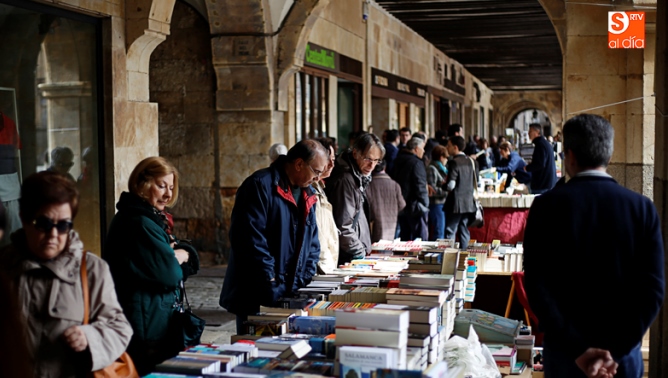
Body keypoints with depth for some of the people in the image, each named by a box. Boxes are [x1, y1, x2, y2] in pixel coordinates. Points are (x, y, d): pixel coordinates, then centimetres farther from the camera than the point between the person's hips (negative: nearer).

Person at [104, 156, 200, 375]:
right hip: (147, 326, -10)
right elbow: (168, 273, -23)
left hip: (153, 321, 10)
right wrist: (177, 258, -3)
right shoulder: (139, 223, -18)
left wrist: (181, 255, -10)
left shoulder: (151, 218, 14)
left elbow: (190, 259, 12)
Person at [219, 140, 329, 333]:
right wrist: (272, 285, -21)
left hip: (292, 295, 7)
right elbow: (251, 241, -21)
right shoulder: (260, 186, -15)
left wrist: (304, 280, 2)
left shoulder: (308, 195, 12)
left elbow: (312, 243, 16)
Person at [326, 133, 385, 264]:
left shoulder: (360, 178, 12)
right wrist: (360, 253, -15)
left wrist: (364, 250, 15)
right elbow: (343, 227, -21)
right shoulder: (345, 180, -18)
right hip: (349, 259, -9)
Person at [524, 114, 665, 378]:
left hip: (565, 350, -1)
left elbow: (536, 287, -16)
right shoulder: (643, 208, -6)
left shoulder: (547, 206, -10)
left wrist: (577, 349, -15)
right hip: (624, 353, 1)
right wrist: (614, 352, -12)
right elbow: (653, 291, -11)